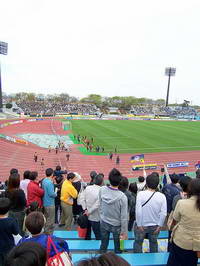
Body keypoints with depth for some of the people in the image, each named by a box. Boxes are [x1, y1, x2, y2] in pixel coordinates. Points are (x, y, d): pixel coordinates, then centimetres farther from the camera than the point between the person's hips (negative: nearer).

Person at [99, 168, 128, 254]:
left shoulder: (102, 190, -19)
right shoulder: (122, 197, -28)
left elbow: (100, 206, -4)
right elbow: (124, 217, -19)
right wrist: (124, 232, -5)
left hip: (103, 223, 3)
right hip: (116, 226, -3)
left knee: (103, 246, 23)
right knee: (118, 248, 20)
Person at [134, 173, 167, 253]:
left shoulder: (141, 194, -20)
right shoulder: (162, 196, -13)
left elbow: (138, 211, -21)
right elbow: (163, 213, -12)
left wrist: (139, 224, -10)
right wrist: (160, 225, -1)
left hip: (142, 225, -2)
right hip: (154, 226, 2)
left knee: (138, 242, 19)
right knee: (153, 243, 25)